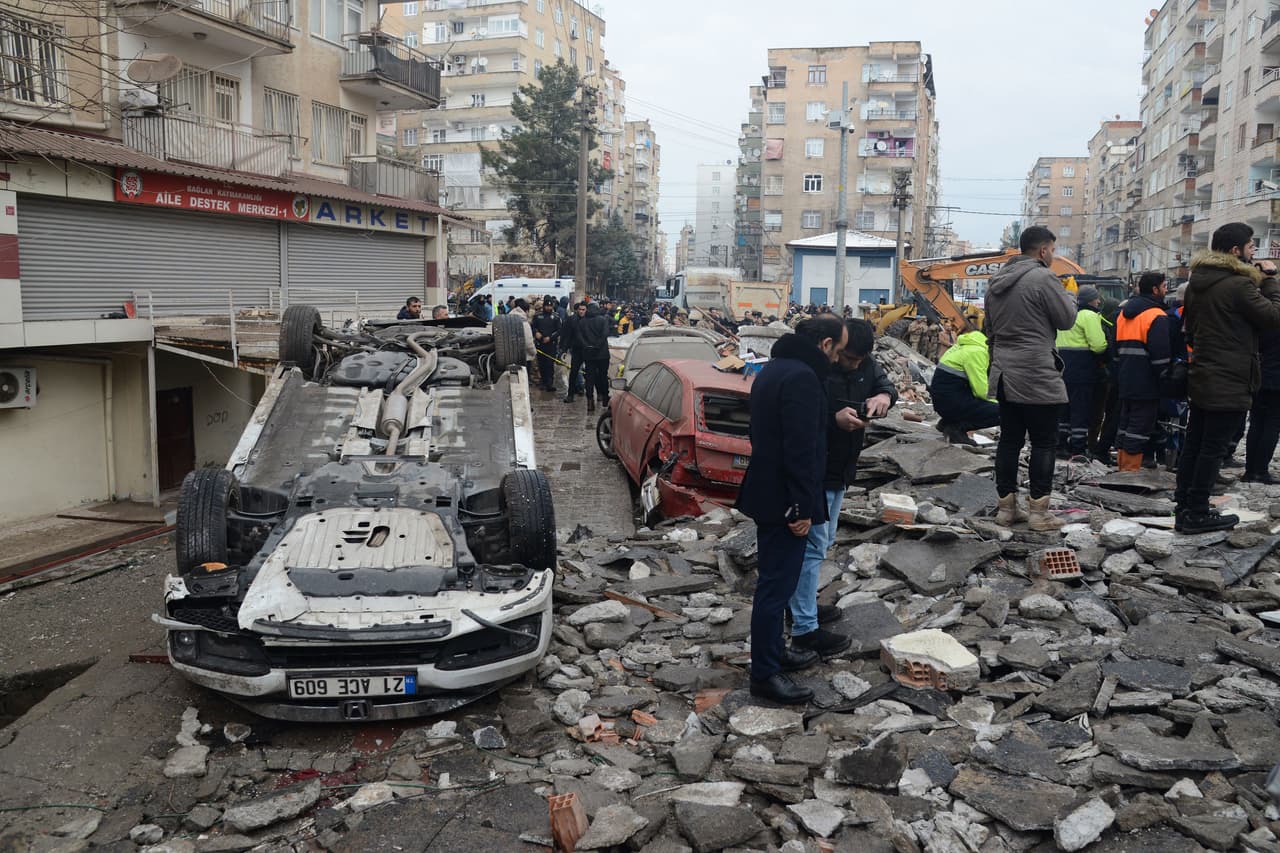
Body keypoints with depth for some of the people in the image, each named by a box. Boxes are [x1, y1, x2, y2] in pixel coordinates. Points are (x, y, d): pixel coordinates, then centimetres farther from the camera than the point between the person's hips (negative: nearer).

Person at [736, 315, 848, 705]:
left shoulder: (773, 367, 13)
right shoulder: (802, 376, -20)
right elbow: (800, 448, -24)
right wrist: (802, 507, -21)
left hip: (766, 490, 11)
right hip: (783, 498, -11)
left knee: (776, 580, 21)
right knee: (777, 584, -2)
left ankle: (774, 651, 34)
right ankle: (764, 673, 7)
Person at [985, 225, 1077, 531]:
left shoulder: (997, 282, 14)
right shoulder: (1043, 278, -12)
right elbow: (1067, 319, -6)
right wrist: (1068, 295, 12)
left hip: (1004, 376, 8)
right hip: (1036, 377, -8)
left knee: (1009, 440, 11)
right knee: (1044, 443, 0)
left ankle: (1006, 507, 15)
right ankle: (1039, 512, 2)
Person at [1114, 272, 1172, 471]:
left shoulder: (1123, 313, 14)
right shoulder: (1156, 316, -13)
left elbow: (1116, 348, 20)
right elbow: (1160, 355, -18)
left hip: (1125, 382, 8)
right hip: (1146, 384, -8)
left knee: (1125, 424, 14)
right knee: (1140, 426, -5)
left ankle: (1121, 466, 19)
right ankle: (1131, 470, -6)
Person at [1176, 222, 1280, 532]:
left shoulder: (1197, 281, 10)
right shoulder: (1239, 284, -18)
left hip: (1200, 378, 9)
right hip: (1230, 384, -9)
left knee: (1194, 444, 14)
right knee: (1214, 448, -3)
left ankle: (1183, 505, 21)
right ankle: (1197, 514, 0)